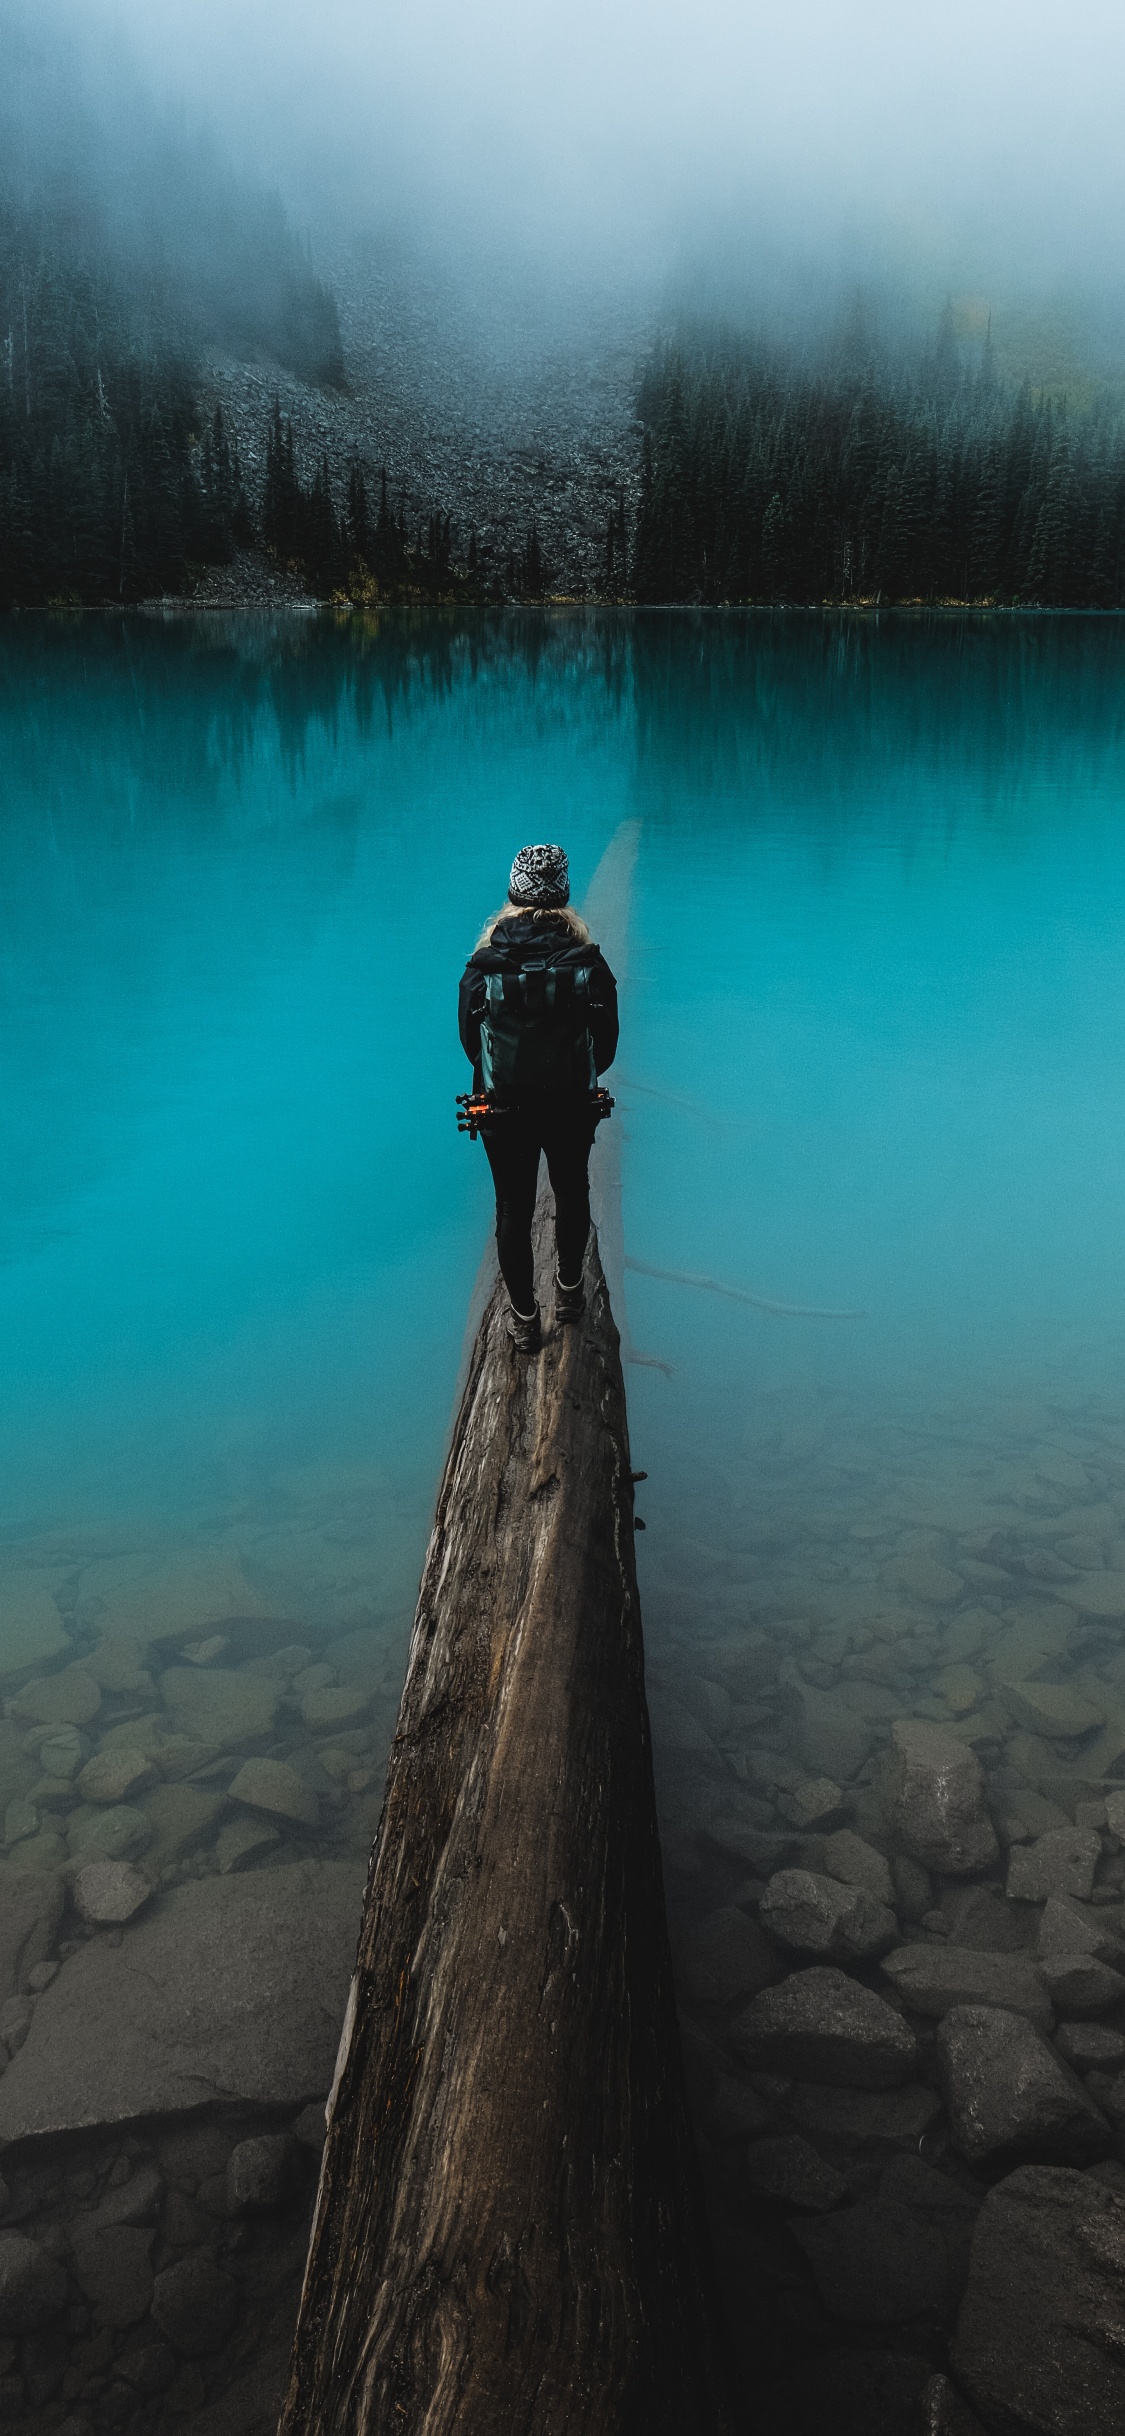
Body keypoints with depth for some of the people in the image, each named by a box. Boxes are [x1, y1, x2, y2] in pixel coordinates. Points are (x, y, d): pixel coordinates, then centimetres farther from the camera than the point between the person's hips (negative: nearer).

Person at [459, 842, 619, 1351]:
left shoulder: (483, 967, -16)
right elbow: (606, 1044, -7)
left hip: (504, 1108, -1)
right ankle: (569, 1289, 45)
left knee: (514, 1209, 15)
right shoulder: (589, 964, -16)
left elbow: (470, 1042, -5)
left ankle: (524, 1318, 27)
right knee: (572, 1193, 25)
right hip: (572, 1106, 1)